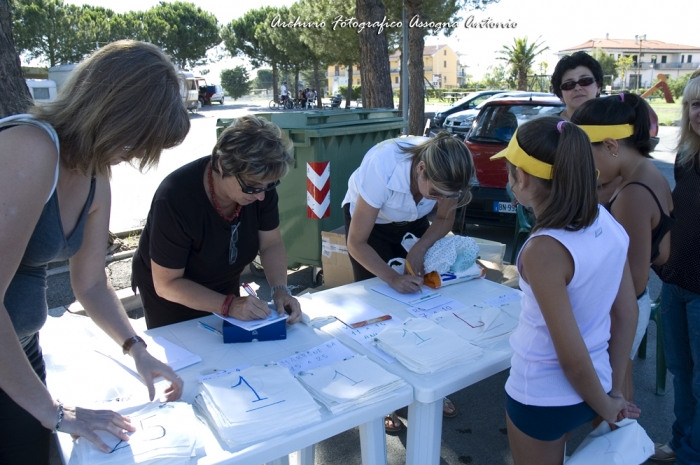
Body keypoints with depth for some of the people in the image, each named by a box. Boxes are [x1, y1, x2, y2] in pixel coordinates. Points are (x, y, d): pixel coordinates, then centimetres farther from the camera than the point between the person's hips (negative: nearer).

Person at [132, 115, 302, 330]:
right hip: (170, 294, -4)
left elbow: (271, 244, -10)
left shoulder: (259, 182, -22)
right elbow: (167, 284, -27)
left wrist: (280, 290, -26)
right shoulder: (175, 199, -35)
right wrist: (229, 305, -36)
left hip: (224, 286, 5)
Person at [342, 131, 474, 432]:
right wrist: (392, 277, -37)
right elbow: (356, 243, -28)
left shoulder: (443, 172, -28)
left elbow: (445, 219, -7)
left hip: (412, 222, 4)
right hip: (368, 221, -3)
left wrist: (419, 249, -22)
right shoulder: (382, 168, -39)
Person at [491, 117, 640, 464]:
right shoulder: (607, 223, -8)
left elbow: (573, 356, -23)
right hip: (592, 385, 6)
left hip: (543, 396, -6)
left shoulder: (543, 250, -30)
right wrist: (614, 389, 9)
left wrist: (605, 406, -5)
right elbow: (627, 314, 0)